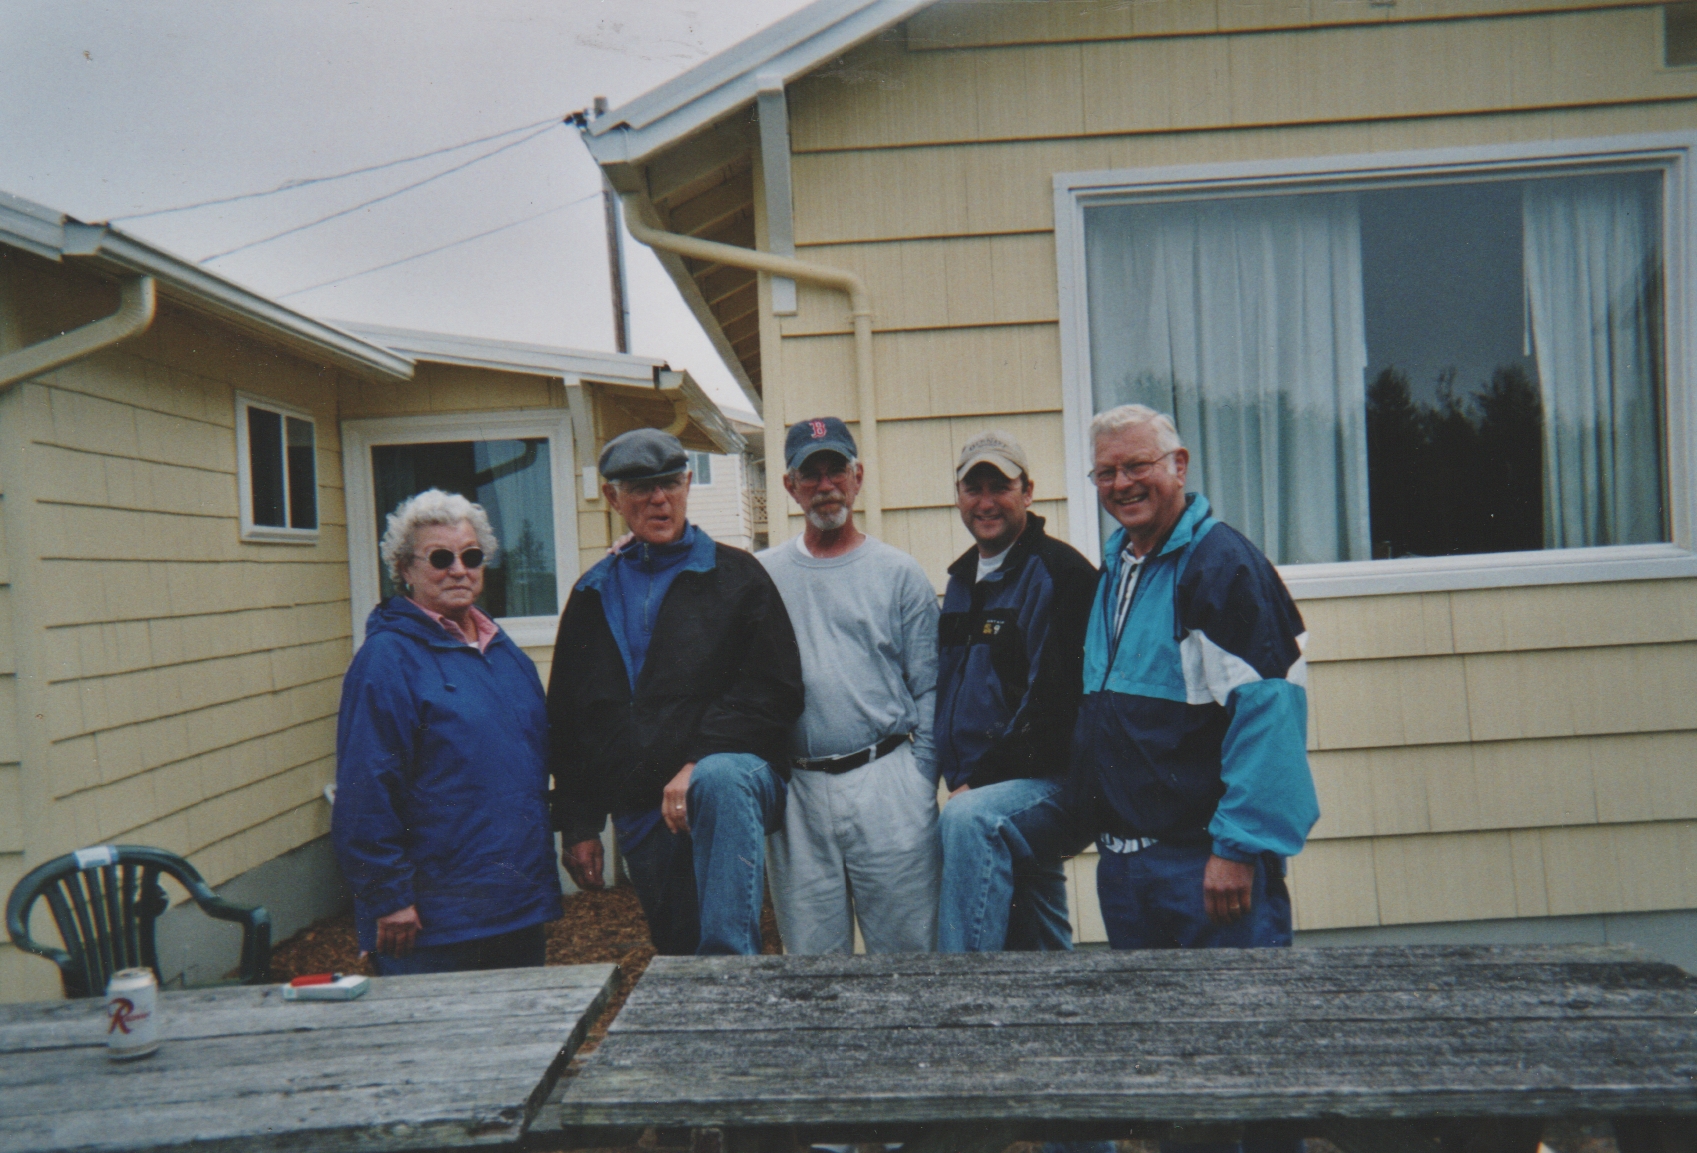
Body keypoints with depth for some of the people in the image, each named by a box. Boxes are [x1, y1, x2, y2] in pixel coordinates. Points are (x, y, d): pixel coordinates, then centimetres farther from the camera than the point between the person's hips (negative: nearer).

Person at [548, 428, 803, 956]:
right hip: (640, 816, 5)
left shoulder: (736, 576, 5)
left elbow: (775, 689, -5)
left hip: (734, 776, -4)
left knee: (720, 779, -38)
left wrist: (699, 766, -17)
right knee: (676, 952, 7)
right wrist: (578, 825, 11)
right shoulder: (593, 597, 16)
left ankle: (733, 971, -39)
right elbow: (567, 720, 18)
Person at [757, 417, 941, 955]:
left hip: (885, 783, -1)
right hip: (796, 793, 2)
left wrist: (919, 782, -1)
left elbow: (929, 691, 3)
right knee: (809, 963, 10)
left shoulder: (900, 573, 4)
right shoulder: (761, 576, 8)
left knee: (908, 951, 3)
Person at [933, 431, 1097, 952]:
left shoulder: (1061, 572, -11)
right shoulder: (961, 581, 15)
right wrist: (961, 778, 6)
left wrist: (981, 782, -19)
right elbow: (948, 689, 20)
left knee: (968, 820, -35)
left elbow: (1055, 699, -19)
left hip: (1053, 786, -8)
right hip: (981, 790, 8)